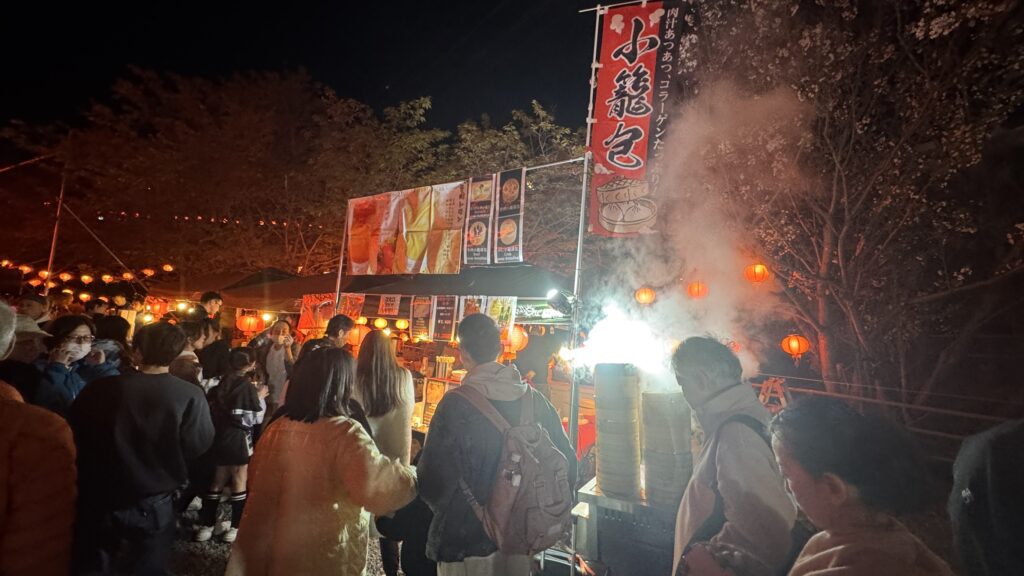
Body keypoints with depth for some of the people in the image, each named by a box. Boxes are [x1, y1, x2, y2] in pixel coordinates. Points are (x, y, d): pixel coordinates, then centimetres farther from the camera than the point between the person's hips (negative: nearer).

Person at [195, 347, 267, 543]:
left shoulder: (222, 384, 4)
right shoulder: (247, 386, -14)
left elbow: (213, 409, 11)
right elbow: (256, 418, -11)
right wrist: (260, 397, 2)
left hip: (219, 437, 6)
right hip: (239, 440, -6)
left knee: (218, 481, 17)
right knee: (239, 483, 7)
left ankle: (206, 525, 21)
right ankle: (236, 527, 13)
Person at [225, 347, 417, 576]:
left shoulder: (277, 427, -1)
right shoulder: (344, 433, -22)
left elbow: (259, 485, 14)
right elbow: (377, 486, -32)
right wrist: (411, 475, -15)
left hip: (278, 551, 6)